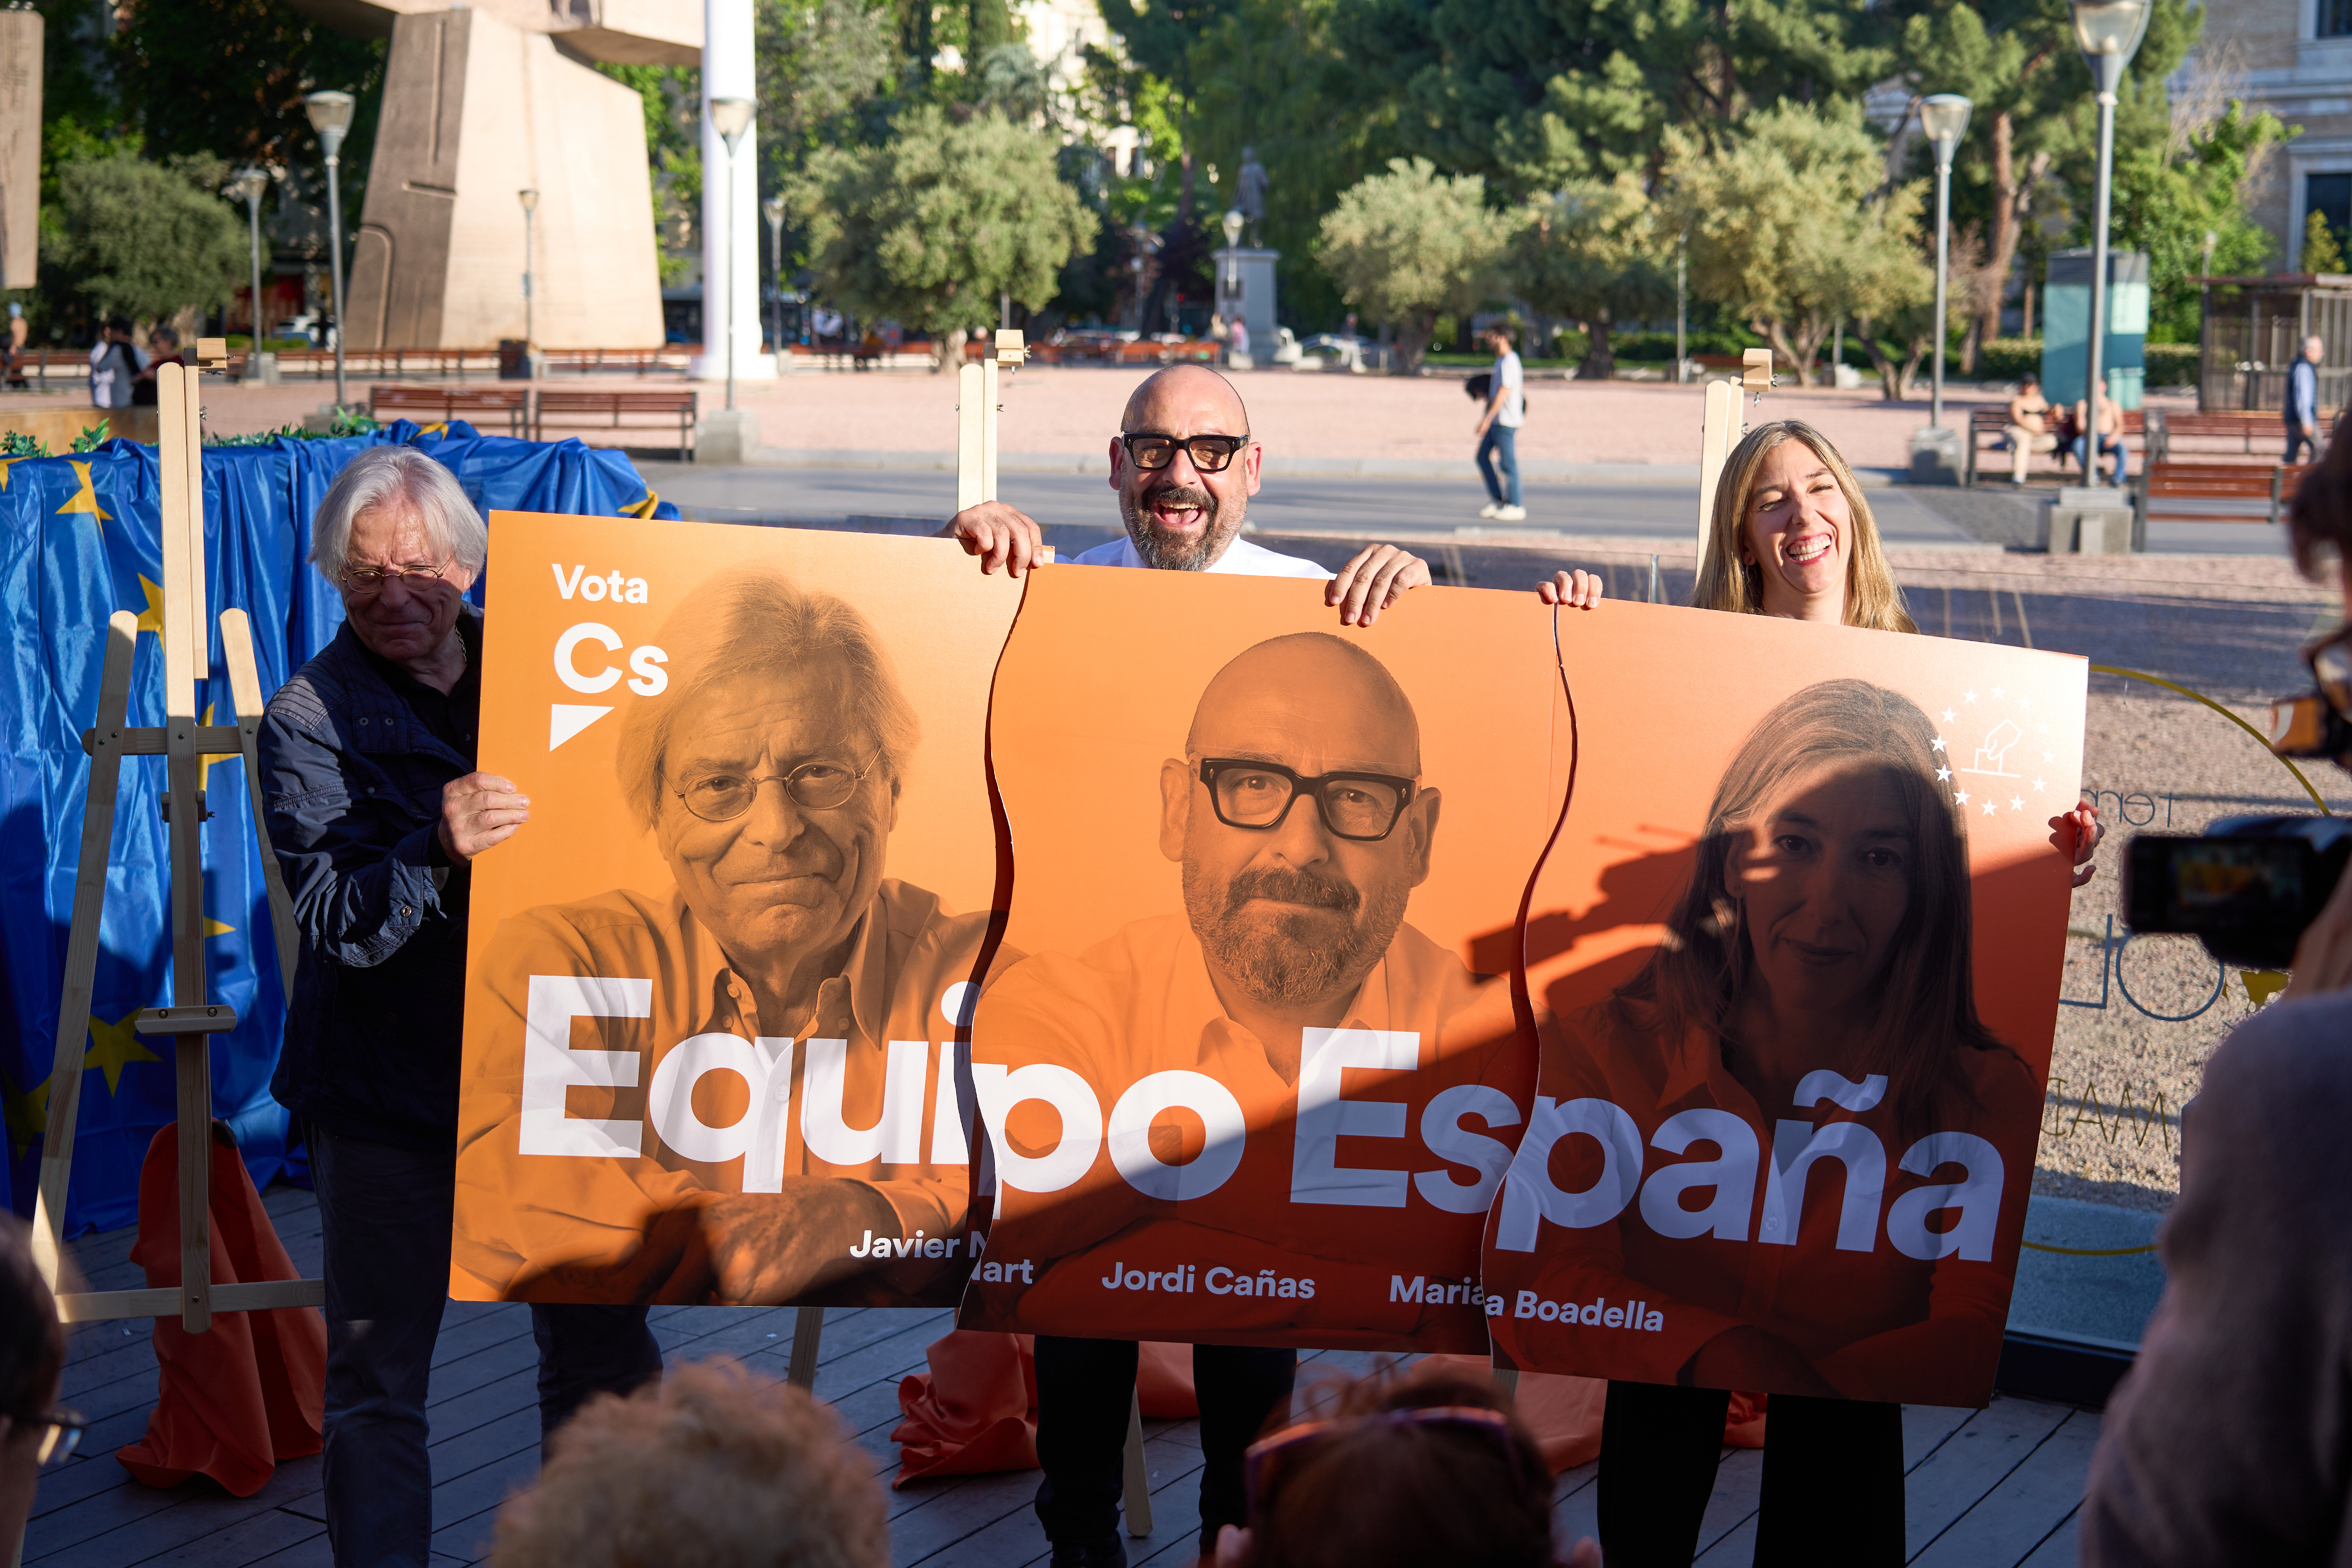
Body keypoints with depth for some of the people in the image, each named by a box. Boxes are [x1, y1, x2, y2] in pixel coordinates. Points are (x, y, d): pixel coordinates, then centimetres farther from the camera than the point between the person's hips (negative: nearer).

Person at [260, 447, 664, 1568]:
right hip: (386, 1094, -3)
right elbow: (333, 922, -15)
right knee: (375, 1383, 4)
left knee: (604, 1354, 9)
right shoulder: (306, 720, -4)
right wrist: (437, 856, -33)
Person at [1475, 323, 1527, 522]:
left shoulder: (1508, 362, -15)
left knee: (1508, 463, -4)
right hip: (1496, 422, 10)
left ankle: (1514, 507, 1)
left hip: (1506, 421, -10)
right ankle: (1496, 500, 15)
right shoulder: (1501, 360, 16)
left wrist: (1487, 418, -23)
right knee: (1482, 457, 10)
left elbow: (1503, 393, -21)